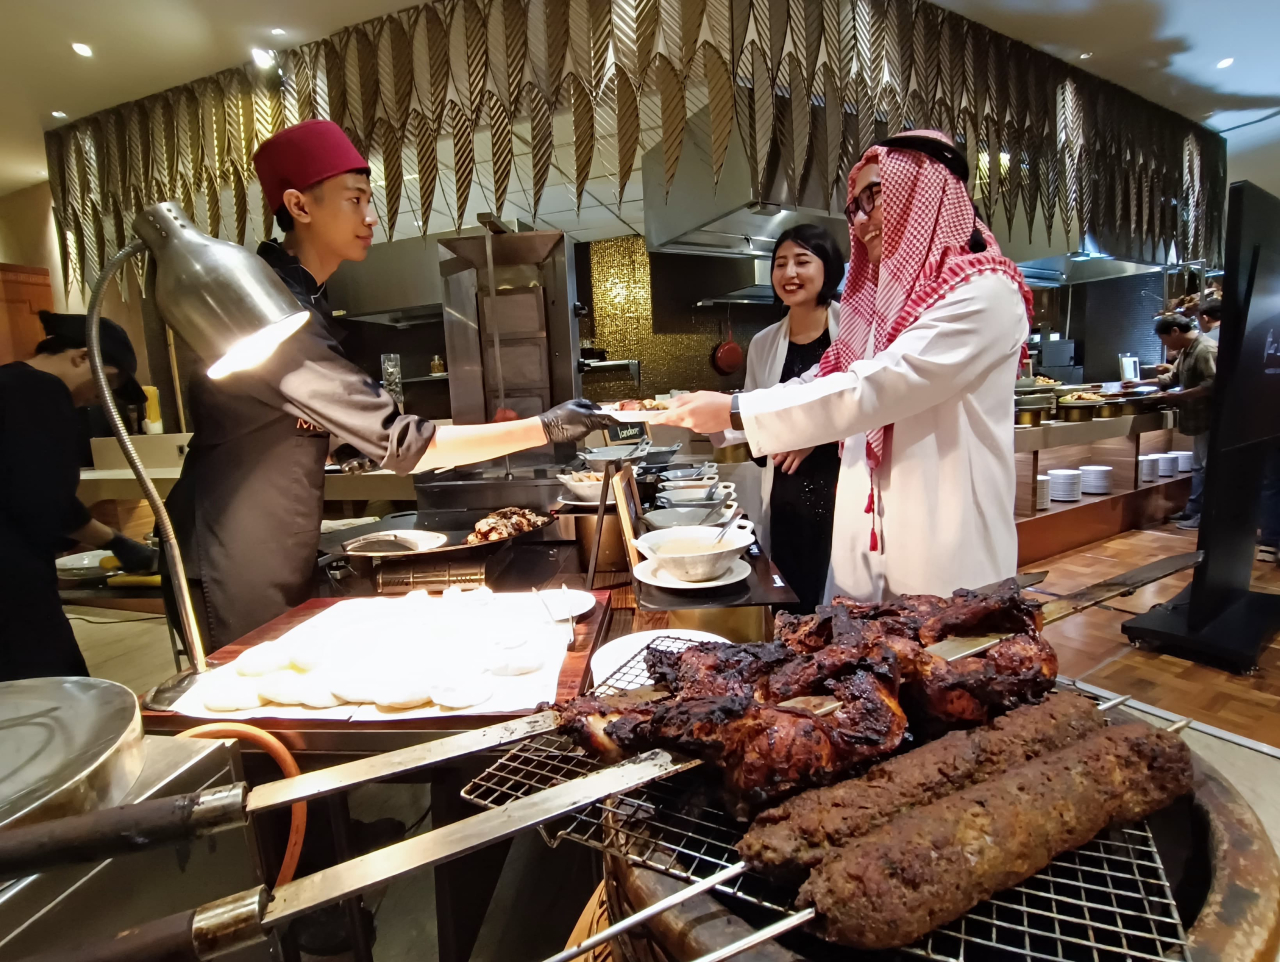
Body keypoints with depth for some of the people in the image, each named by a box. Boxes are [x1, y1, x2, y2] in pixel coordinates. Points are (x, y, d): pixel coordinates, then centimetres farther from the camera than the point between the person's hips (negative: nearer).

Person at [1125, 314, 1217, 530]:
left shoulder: (1206, 349, -19)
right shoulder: (1187, 350, 13)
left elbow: (1212, 384, -27)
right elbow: (1173, 377, 24)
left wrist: (1181, 395, -22)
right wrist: (1141, 383, 19)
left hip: (1207, 417, -10)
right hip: (1198, 417, 10)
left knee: (1205, 467, -3)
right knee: (1198, 466, 15)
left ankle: (1202, 514, 4)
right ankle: (1193, 510, 23)